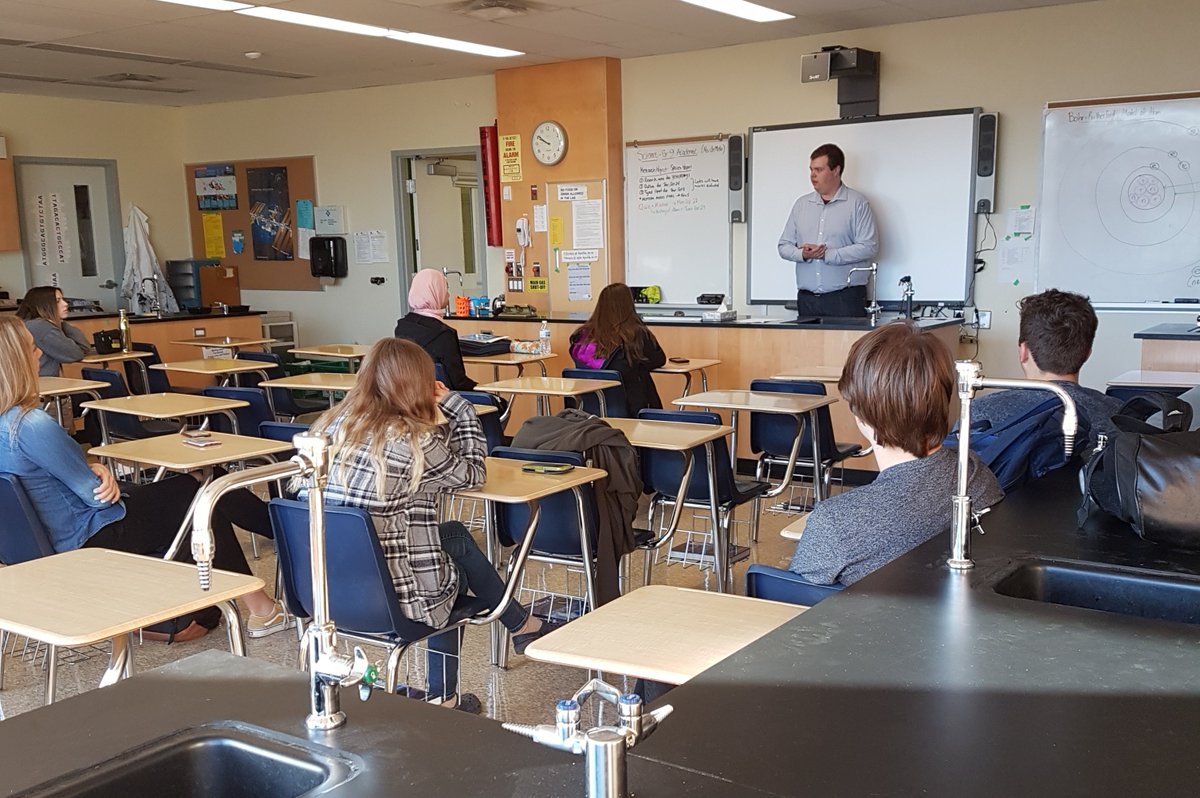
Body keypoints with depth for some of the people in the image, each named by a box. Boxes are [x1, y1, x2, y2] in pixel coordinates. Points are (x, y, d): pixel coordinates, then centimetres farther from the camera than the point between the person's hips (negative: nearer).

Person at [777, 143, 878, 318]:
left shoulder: (858, 203, 0)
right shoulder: (802, 204, 15)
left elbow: (869, 247, -9)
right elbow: (784, 246, 14)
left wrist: (828, 255, -14)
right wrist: (803, 254, -8)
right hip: (806, 298, 4)